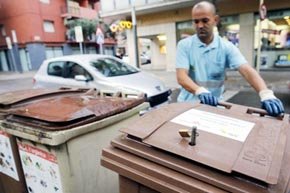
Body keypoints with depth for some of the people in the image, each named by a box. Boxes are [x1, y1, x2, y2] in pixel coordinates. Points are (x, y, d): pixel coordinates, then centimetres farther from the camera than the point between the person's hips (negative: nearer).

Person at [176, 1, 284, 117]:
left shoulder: (227, 47, -2)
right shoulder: (184, 45, -4)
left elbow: (246, 70, -13)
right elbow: (181, 77, -16)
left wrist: (266, 94, -30)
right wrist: (200, 91, -34)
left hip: (214, 104, 1)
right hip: (188, 103, -1)